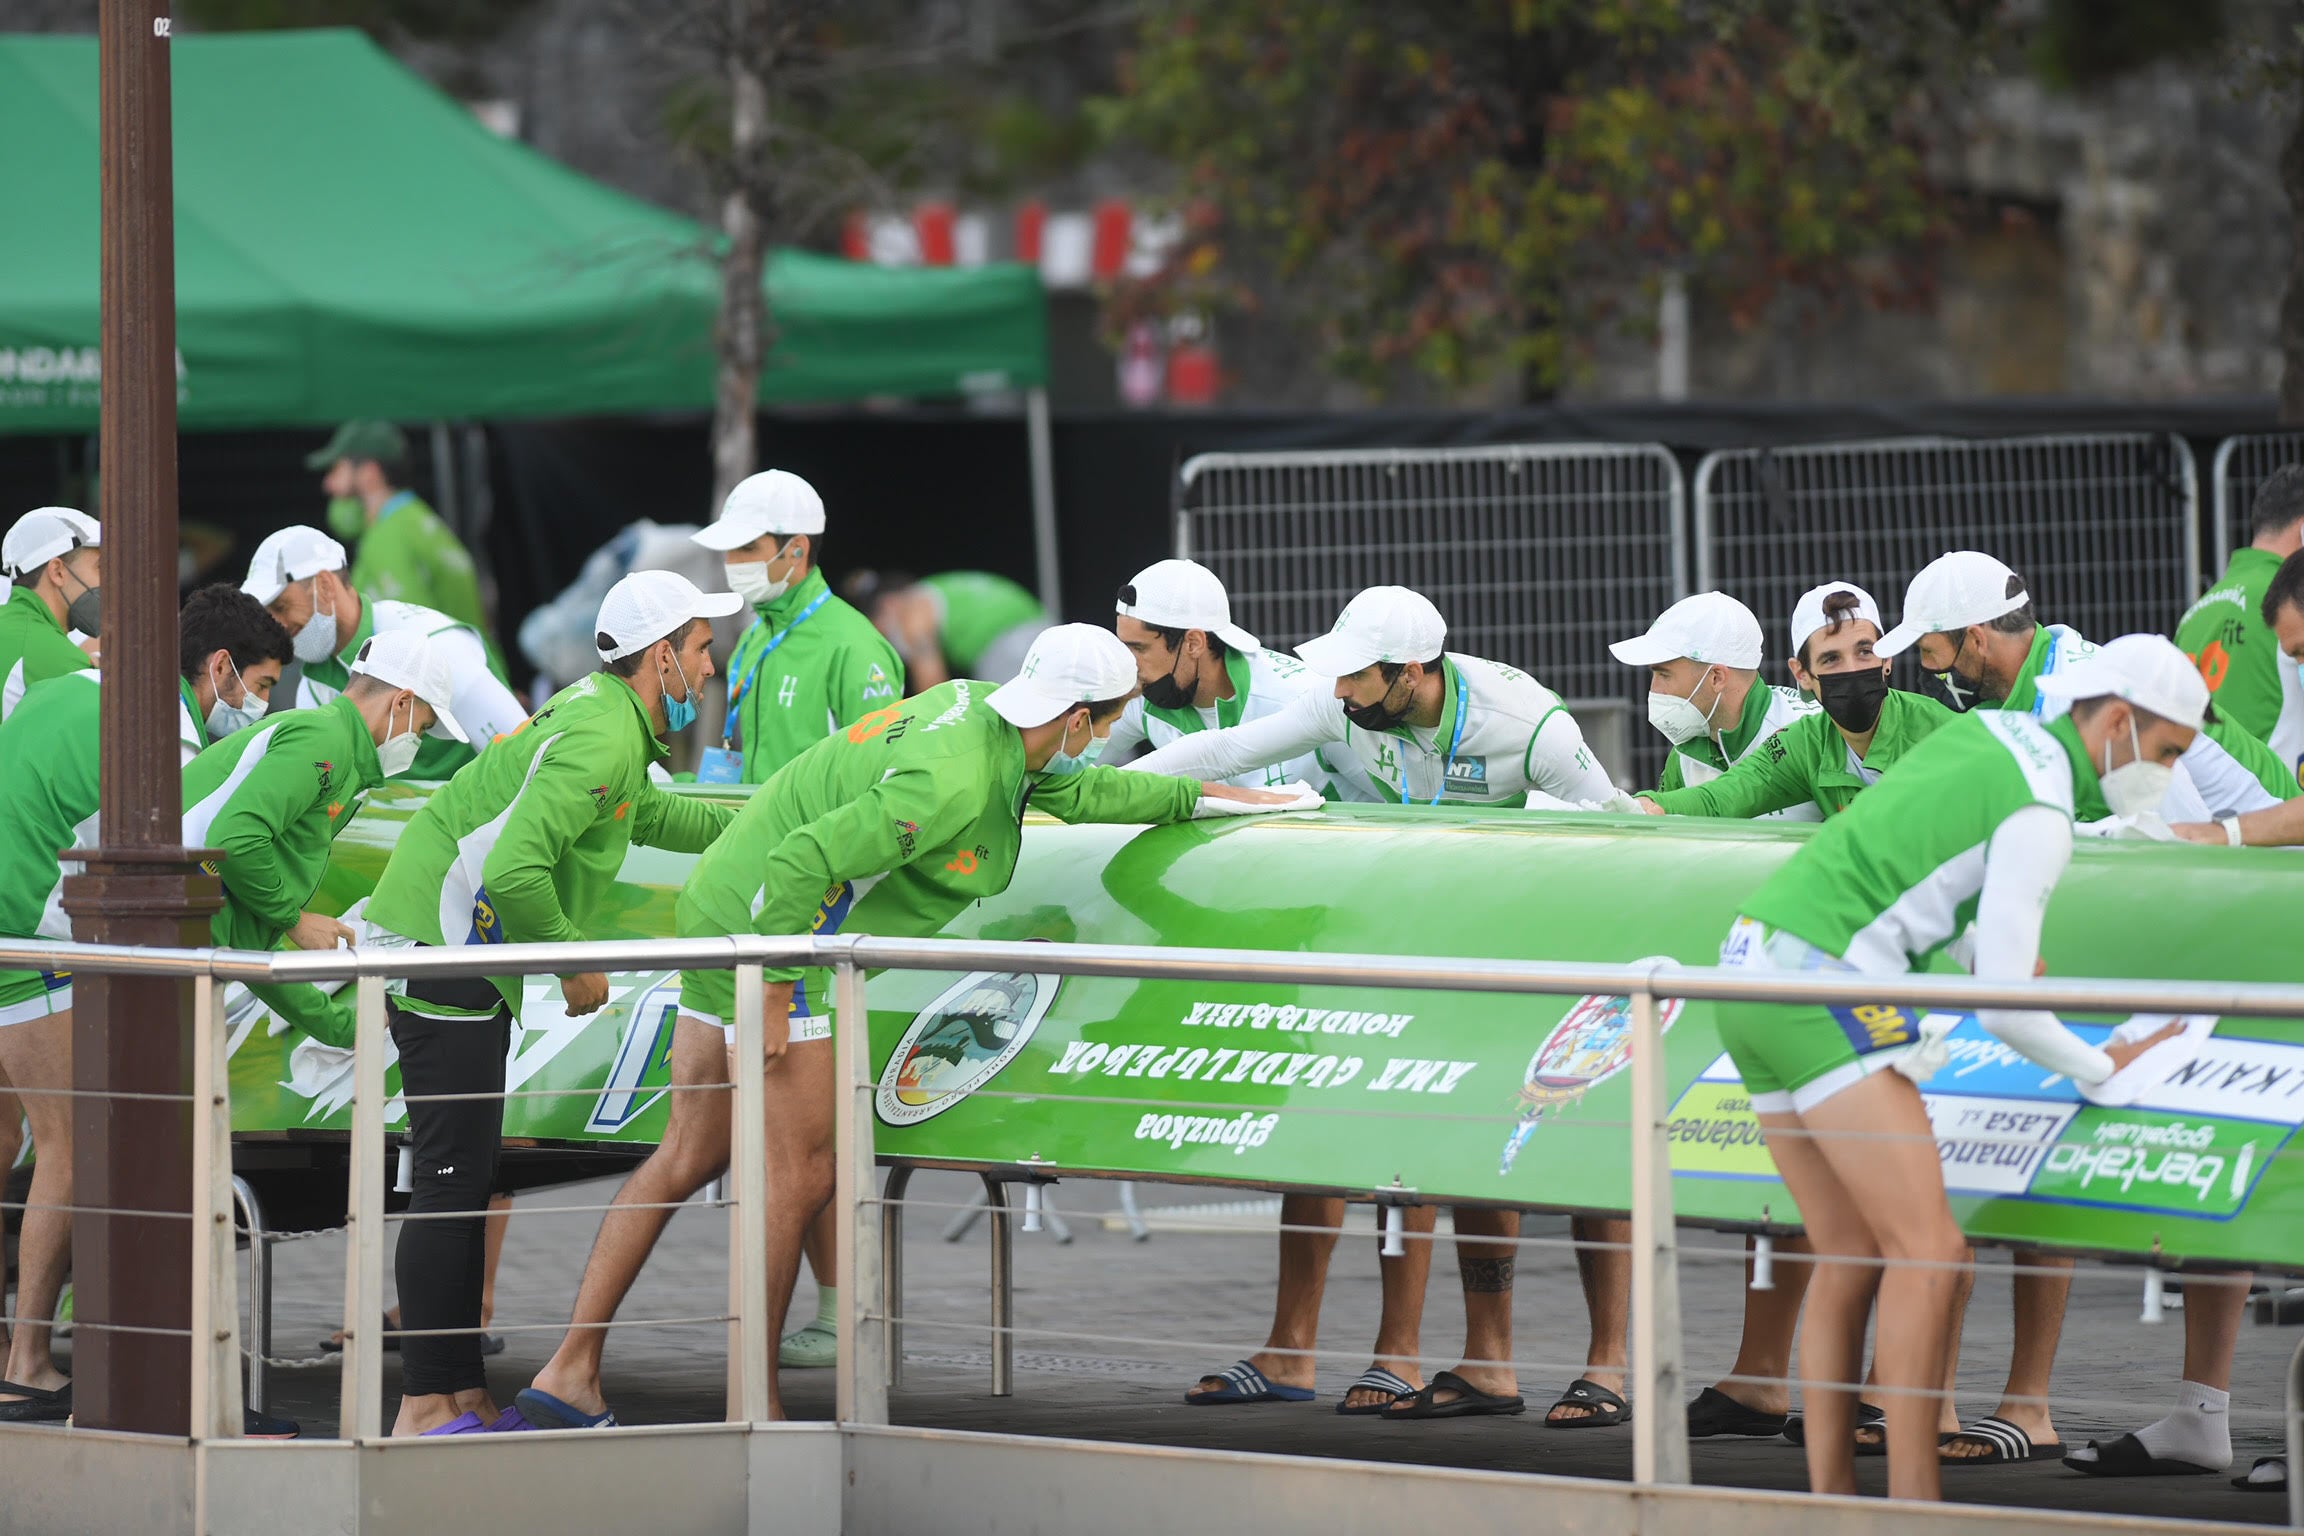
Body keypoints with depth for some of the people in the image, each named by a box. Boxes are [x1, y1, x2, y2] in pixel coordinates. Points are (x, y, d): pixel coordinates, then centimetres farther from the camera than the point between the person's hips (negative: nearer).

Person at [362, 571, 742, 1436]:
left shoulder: (607, 720, 15)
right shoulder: (597, 739, -19)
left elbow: (649, 817, 37)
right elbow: (513, 871, -29)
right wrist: (576, 966, -16)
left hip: (455, 958, 11)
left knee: (461, 1181, 12)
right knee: (451, 1180, -10)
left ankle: (463, 1396, 15)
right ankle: (426, 1407, -11)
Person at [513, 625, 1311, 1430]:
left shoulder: (978, 705, 5)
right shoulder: (953, 783, -24)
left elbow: (1074, 790, 24)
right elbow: (803, 861, -29)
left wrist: (1204, 797, 27)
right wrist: (772, 995, -23)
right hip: (763, 939, -10)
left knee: (689, 1159, 12)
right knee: (800, 1175, -4)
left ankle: (569, 1373, 11)